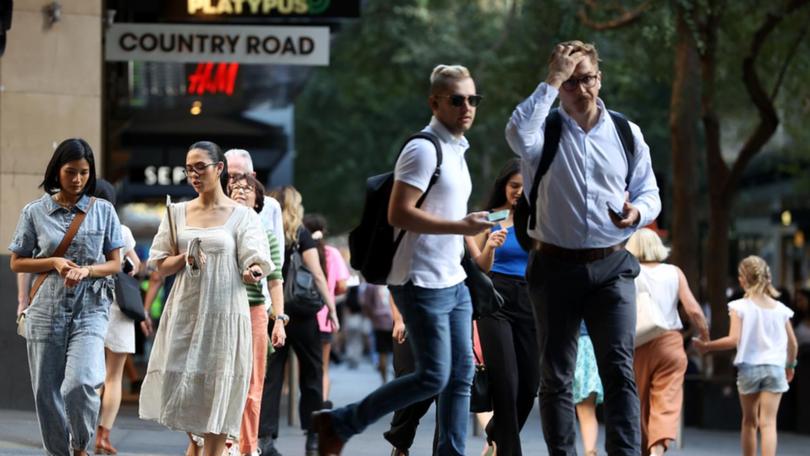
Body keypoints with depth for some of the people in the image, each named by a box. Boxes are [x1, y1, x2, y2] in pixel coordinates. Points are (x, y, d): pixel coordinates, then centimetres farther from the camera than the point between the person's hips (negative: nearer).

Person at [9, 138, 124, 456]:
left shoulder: (103, 211, 4)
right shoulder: (35, 212, 4)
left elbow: (114, 264, 7)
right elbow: (17, 263, 7)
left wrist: (86, 270, -13)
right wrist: (54, 263, -9)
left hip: (89, 311, -1)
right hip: (47, 311, 1)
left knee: (80, 384, -20)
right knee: (47, 391, 2)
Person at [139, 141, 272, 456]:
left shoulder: (242, 216, 0)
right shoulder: (178, 213, 9)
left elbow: (253, 264, -6)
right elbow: (161, 266, 10)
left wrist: (253, 273, -30)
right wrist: (184, 258, -10)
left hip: (224, 314, -3)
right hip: (185, 312, 3)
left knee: (218, 391, -4)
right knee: (181, 385, 3)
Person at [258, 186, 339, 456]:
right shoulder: (300, 234, -4)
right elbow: (317, 275, -9)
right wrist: (331, 308, -4)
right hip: (300, 312, -3)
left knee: (270, 374, 5)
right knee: (311, 373, 8)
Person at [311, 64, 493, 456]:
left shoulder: (456, 149, 15)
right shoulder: (424, 149, -15)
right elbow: (399, 214, -22)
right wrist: (459, 227, -25)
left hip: (453, 281, 10)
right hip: (423, 282, -10)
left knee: (462, 373, 6)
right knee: (433, 376, -9)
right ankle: (338, 424, 1)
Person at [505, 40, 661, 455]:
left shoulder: (627, 133, 7)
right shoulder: (545, 132, -2)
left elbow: (649, 192, 12)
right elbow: (517, 135, -26)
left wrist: (638, 212, -12)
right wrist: (551, 83, -21)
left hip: (612, 267, 1)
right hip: (555, 266, -1)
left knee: (619, 369, -11)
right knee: (556, 375, 7)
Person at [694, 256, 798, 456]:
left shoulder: (740, 306, -6)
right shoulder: (780, 309, 5)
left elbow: (733, 340, -15)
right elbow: (793, 344, 9)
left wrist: (706, 346, -4)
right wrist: (790, 366, 26)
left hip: (749, 367, -1)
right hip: (775, 368, 1)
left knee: (749, 421, 17)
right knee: (768, 422, -5)